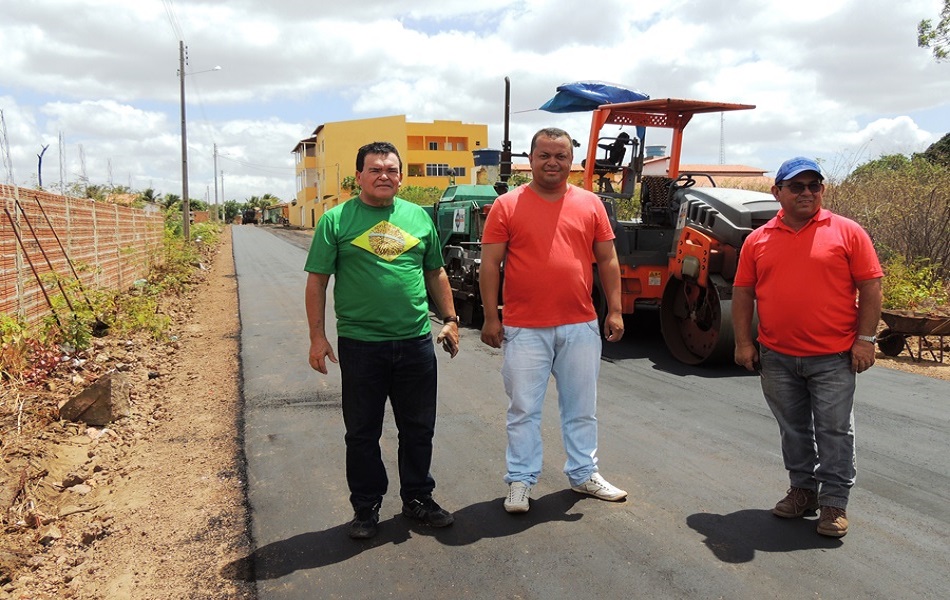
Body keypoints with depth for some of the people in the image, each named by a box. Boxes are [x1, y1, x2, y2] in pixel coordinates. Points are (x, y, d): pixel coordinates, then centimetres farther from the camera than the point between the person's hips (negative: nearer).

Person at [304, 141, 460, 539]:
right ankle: (366, 507, 26)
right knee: (362, 433, 9)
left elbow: (435, 273, 16)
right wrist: (317, 336, -7)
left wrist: (449, 318, 11)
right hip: (360, 345, -3)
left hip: (416, 342, 3)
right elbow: (317, 281, -2)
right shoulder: (336, 220, -1)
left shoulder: (418, 217, 9)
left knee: (419, 429, 13)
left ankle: (418, 498, 31)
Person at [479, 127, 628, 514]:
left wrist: (614, 311, 3)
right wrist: (491, 317, -6)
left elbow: (607, 260, 9)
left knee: (582, 408, 15)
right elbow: (490, 264, -3)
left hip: (581, 326, 3)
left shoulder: (590, 204, 6)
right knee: (523, 409, 7)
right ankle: (520, 481, 21)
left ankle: (583, 474, 31)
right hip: (524, 329, -2)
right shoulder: (507, 205, -2)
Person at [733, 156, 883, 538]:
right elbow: (743, 293, 7)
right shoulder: (759, 240, 5)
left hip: (833, 357, -2)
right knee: (793, 430, 15)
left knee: (834, 431, 5)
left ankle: (834, 502, 18)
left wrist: (865, 339, -7)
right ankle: (803, 490, 31)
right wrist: (744, 342, 2)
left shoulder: (847, 232, -2)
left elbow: (870, 288, -2)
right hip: (777, 358, 3)